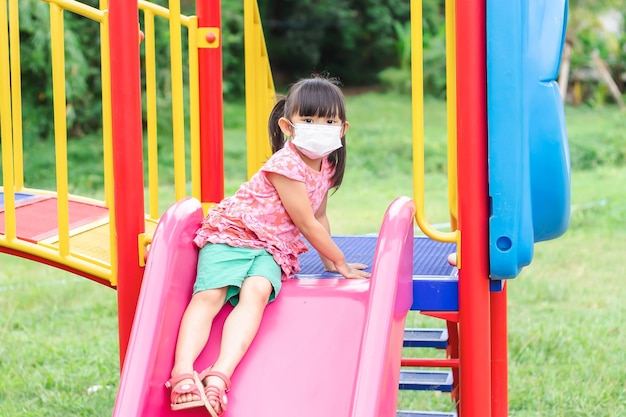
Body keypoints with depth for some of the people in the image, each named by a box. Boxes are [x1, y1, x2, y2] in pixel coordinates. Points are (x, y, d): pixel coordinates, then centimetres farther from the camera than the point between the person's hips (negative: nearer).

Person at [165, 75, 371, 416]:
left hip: (270, 250, 5)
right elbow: (307, 224, -13)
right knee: (209, 295, -28)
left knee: (257, 292, -27)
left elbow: (319, 216, 26)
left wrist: (328, 260, 26)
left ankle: (220, 375, -44)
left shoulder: (326, 167, 8)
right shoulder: (286, 165, -18)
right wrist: (340, 263, -3)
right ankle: (183, 372, -41)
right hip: (228, 234, -5)